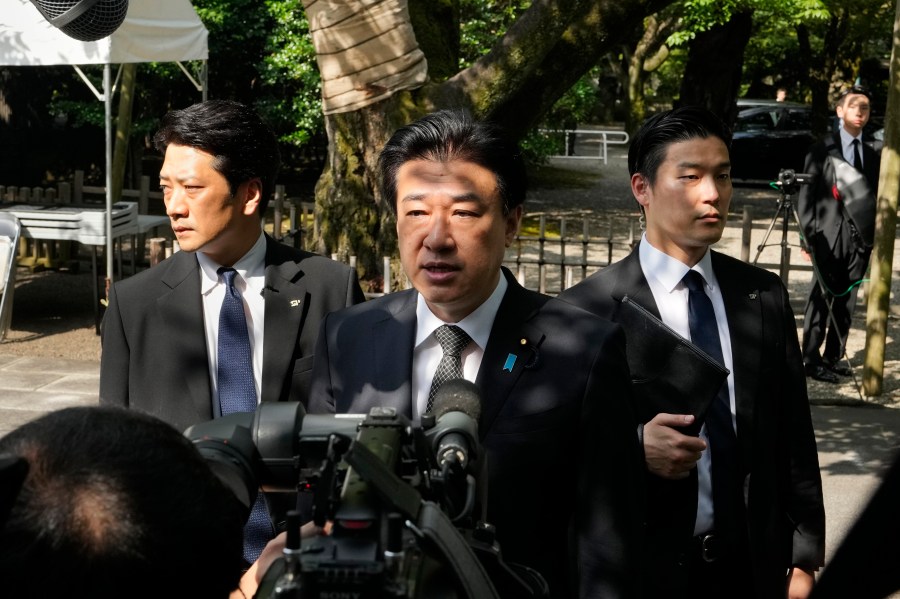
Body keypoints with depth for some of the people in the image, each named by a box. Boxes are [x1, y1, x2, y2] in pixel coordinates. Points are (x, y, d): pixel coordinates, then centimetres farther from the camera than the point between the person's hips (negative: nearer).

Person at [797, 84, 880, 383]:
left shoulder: (872, 155, 13)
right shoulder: (822, 150, 1)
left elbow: (874, 197, 13)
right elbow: (806, 194, -2)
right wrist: (809, 235, -9)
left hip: (860, 237, 4)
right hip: (829, 235, -4)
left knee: (846, 301, 6)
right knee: (822, 298, -3)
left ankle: (833, 357, 14)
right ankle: (811, 360, 2)